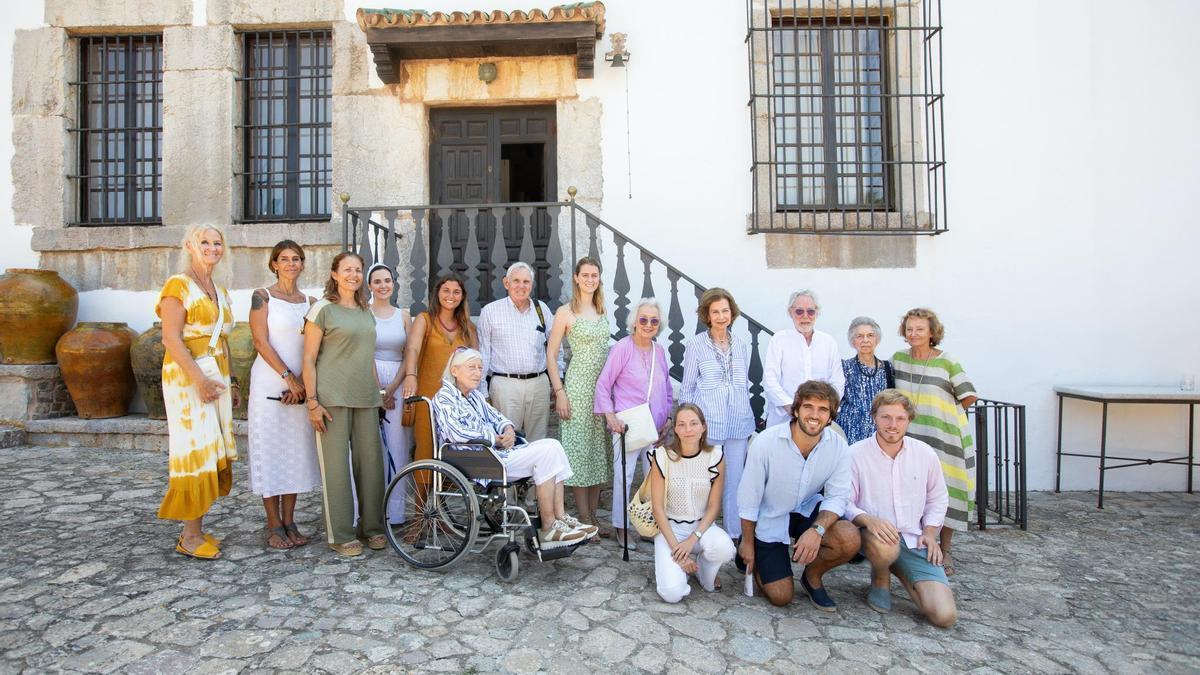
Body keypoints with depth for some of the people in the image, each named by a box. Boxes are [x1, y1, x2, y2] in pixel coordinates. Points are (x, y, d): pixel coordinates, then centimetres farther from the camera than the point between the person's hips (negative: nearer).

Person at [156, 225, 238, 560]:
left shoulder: (221, 291, 17)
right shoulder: (178, 286, -6)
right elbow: (171, 339, -15)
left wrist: (229, 382, 16)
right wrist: (199, 378, -23)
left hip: (216, 376, 8)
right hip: (187, 376, -8)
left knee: (212, 452, 8)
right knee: (195, 449, -6)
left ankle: (197, 529, 17)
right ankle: (190, 536, 3)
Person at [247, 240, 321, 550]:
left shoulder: (311, 302, 11)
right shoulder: (262, 297, 1)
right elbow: (261, 342, -7)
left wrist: (302, 383, -6)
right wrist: (288, 377, -13)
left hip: (302, 387, 4)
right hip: (269, 384, -4)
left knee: (297, 452, 7)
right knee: (270, 450, 1)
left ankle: (289, 522, 17)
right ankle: (274, 525, 11)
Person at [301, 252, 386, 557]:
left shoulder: (366, 311, 17)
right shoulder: (323, 309, -1)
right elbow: (309, 359, -5)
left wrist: (378, 392, 19)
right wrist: (312, 402, -11)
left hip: (365, 397, 6)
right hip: (333, 397, -5)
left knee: (371, 461, 6)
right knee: (336, 463, 0)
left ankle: (371, 526, 20)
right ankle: (340, 534, 11)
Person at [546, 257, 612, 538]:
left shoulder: (603, 310, 12)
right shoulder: (565, 312, -5)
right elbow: (551, 355, -5)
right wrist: (559, 392, -11)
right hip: (578, 385, -6)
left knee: (600, 448, 10)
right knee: (580, 448, -1)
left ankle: (594, 514, 21)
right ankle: (584, 518, 9)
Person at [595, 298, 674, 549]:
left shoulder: (659, 351, 9)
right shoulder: (622, 348, -9)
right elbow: (603, 384, -7)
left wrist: (669, 418, 9)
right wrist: (610, 416, -16)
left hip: (656, 426, 6)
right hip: (628, 425, -6)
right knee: (624, 476, 2)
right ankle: (620, 527, 20)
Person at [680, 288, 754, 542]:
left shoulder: (742, 345, 10)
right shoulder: (696, 344, -1)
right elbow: (687, 387, 2)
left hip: (738, 424, 4)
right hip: (707, 424, -3)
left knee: (735, 480, 9)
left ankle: (735, 533, 22)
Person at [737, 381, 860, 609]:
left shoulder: (838, 445, -16)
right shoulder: (766, 442, -25)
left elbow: (837, 496, -12)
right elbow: (749, 498, -15)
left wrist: (817, 530, -31)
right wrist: (747, 543, -6)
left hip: (808, 510, 3)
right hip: (770, 517, -3)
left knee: (850, 539, -26)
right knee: (781, 597, -3)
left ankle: (812, 577, 7)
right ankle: (756, 561, 31)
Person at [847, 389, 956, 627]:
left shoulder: (925, 453, 3)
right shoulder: (855, 454, -10)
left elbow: (938, 500, 17)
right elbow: (844, 502, -9)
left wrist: (930, 533, 3)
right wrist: (868, 520, -29)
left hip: (914, 541, 4)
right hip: (875, 536, -3)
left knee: (945, 615, -12)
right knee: (885, 546, -41)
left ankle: (898, 569, 18)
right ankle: (880, 579, -2)